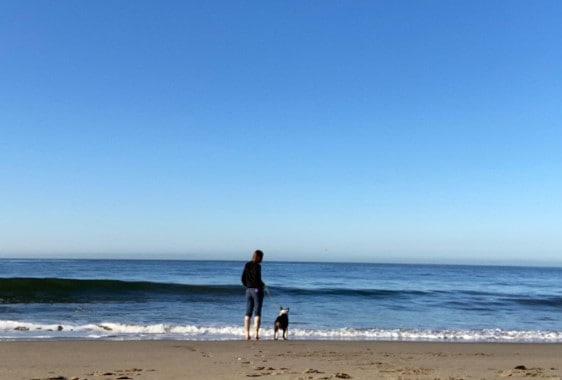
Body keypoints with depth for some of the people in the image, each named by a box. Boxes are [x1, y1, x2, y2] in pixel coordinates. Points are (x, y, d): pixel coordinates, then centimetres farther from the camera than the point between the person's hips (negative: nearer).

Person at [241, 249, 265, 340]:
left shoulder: (247, 265, 7)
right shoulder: (257, 266, -13)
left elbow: (243, 279, 8)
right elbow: (257, 279, -21)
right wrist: (262, 285, -3)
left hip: (248, 290, 6)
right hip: (257, 290, -6)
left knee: (248, 313, 9)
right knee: (257, 313, -1)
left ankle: (247, 334, 9)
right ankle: (256, 334, -4)